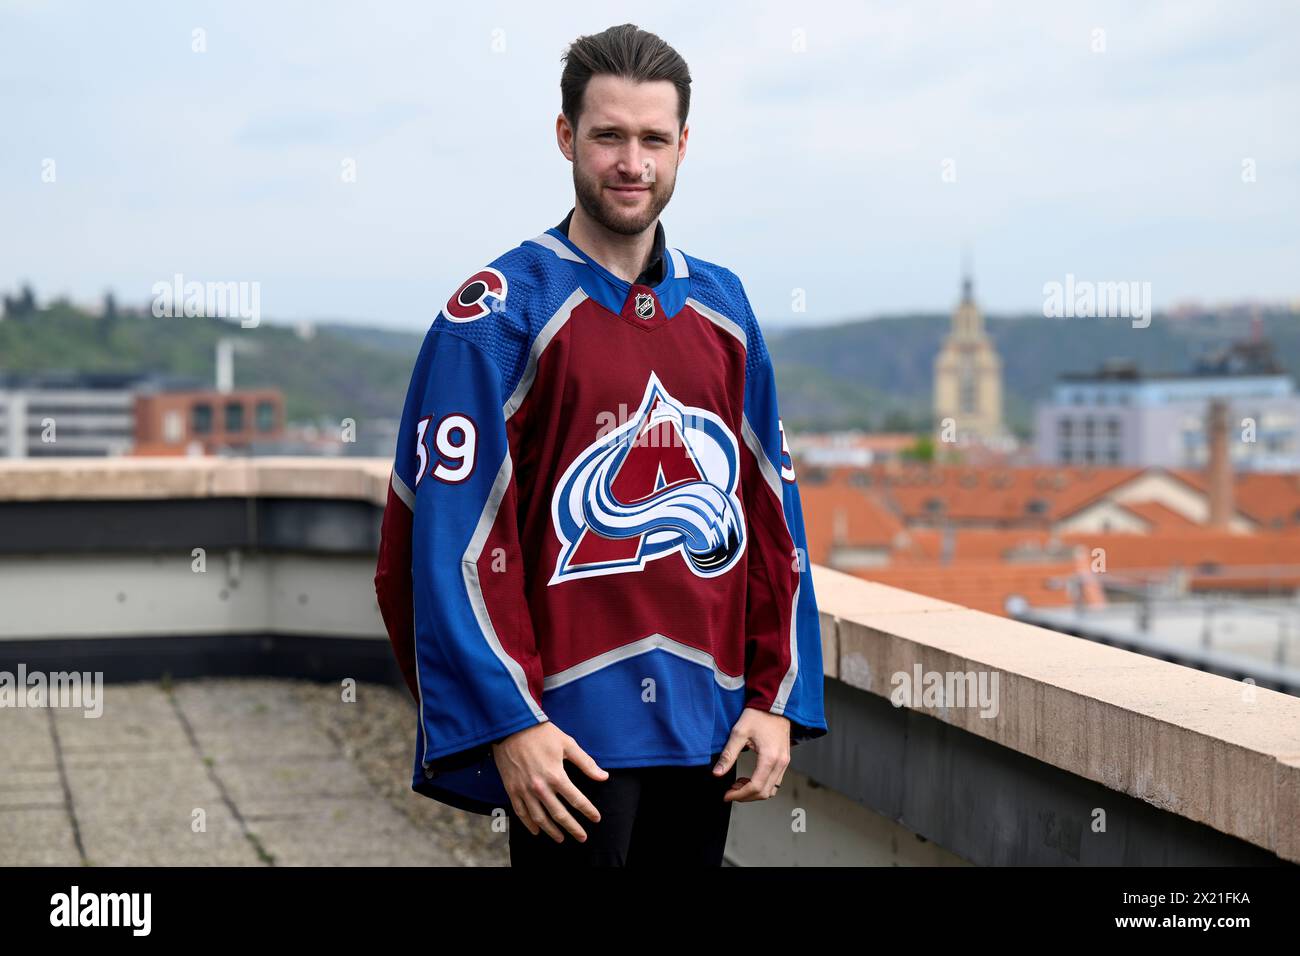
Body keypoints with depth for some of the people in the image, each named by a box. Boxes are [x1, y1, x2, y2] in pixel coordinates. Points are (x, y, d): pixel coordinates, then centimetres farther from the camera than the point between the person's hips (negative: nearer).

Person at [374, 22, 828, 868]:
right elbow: (455, 542, -11)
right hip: (570, 735, -5)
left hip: (706, 731, 5)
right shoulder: (497, 313, -7)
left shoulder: (722, 306, 10)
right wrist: (508, 724, -17)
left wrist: (777, 700, 4)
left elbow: (772, 512, 11)